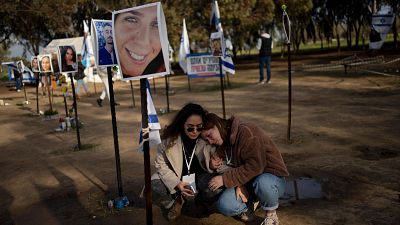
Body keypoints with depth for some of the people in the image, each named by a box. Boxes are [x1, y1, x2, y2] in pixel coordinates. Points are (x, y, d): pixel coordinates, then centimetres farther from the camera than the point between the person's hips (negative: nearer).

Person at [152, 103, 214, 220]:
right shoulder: (169, 139, -18)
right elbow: (161, 165, -9)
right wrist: (177, 184, -24)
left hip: (199, 179, 1)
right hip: (175, 179, 0)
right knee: (153, 186, -27)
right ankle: (176, 201, 6)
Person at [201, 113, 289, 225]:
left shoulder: (245, 132, -21)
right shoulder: (225, 143, 6)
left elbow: (255, 165, -28)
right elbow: (234, 167, 4)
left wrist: (225, 179, -24)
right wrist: (239, 185, -18)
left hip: (273, 177, -6)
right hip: (248, 182, 6)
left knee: (262, 183, -42)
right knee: (224, 206, -18)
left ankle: (271, 216, -10)